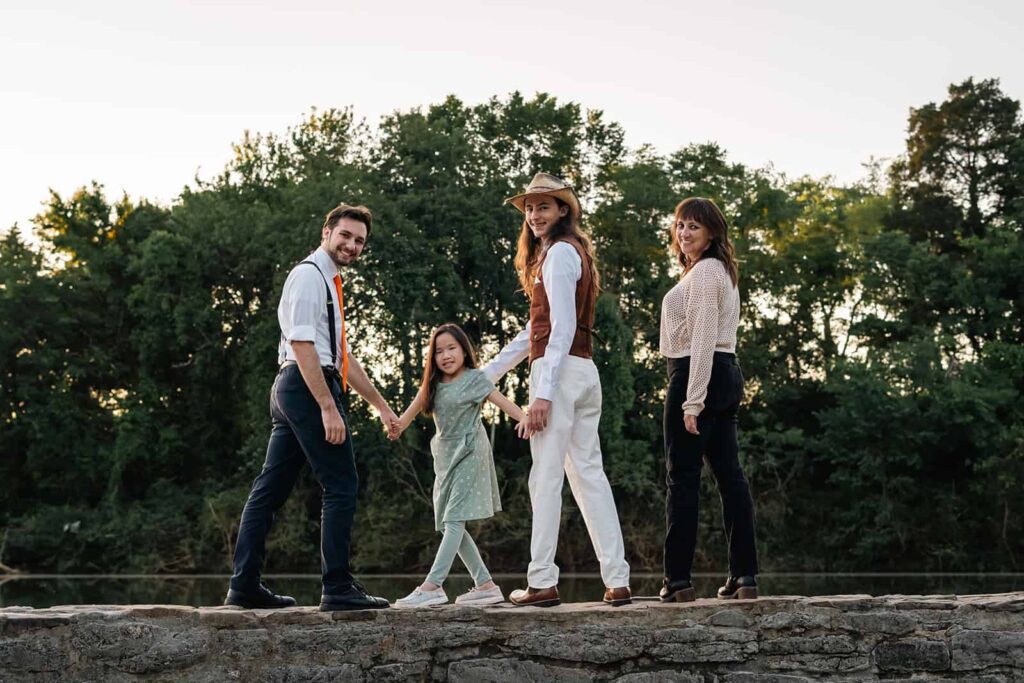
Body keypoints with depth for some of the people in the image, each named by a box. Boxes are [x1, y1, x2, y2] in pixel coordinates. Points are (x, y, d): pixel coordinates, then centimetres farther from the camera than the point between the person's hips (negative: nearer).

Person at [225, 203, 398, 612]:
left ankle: (244, 586, 11)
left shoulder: (329, 283, 24)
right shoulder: (309, 275, -8)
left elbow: (342, 356, 26)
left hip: (291, 392, 10)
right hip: (308, 387, -10)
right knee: (341, 486, -8)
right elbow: (302, 344, -18)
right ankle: (337, 589, -7)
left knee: (271, 488, 8)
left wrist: (381, 406, 24)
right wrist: (328, 408, -23)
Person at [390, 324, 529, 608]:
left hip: (469, 454, -7)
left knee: (454, 520, -13)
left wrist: (523, 417, -35)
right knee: (450, 525, 5)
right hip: (445, 456, 7)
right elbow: (415, 407, 1)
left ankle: (432, 586, -20)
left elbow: (501, 400, -16)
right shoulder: (433, 384, 10)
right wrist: (397, 427, -20)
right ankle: (485, 584, 10)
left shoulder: (474, 379, -6)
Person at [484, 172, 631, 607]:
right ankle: (617, 582, 5)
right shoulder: (571, 251, 23)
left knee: (546, 477, -6)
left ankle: (542, 583, -5)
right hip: (585, 373, 9)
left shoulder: (559, 252, -6)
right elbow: (538, 328, 24)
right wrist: (490, 372, 26)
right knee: (588, 474, 7)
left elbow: (562, 328, -15)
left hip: (560, 371, -9)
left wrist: (543, 392, -21)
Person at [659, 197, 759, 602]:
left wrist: (692, 401, -21)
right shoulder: (721, 271, 21)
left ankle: (678, 580, -4)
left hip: (698, 375, -10)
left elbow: (703, 339, -18)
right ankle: (745, 576, 7)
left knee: (683, 477, -6)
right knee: (729, 473, 7)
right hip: (725, 375, 10)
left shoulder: (703, 271, -11)